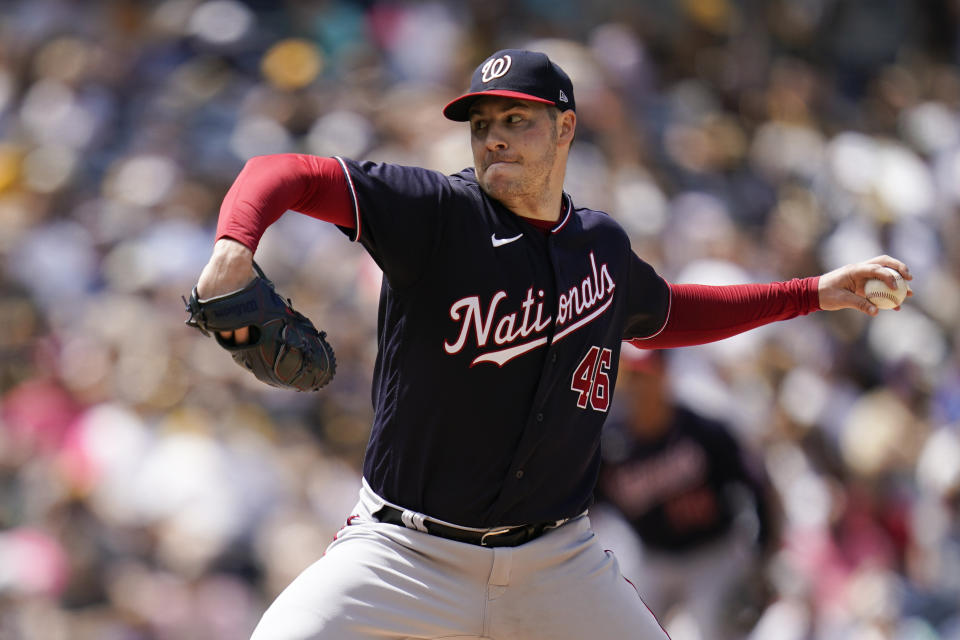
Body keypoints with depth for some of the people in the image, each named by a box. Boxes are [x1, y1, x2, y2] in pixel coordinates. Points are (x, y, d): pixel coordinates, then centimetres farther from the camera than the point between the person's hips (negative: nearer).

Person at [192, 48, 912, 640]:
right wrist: (234, 247, -40)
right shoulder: (438, 212, -9)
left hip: (557, 561, 4)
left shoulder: (602, 246, 8)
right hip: (408, 555, -4)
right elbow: (288, 174, -19)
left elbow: (663, 314, 30)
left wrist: (812, 294, 30)